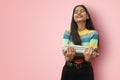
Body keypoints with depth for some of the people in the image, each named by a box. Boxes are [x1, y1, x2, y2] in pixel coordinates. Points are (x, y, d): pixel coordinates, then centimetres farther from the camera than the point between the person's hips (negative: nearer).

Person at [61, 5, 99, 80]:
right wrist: (69, 57, -29)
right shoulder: (68, 32, 0)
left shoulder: (93, 33, -4)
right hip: (69, 69, 1)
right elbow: (65, 51, -7)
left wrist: (88, 56, -34)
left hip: (85, 70, -1)